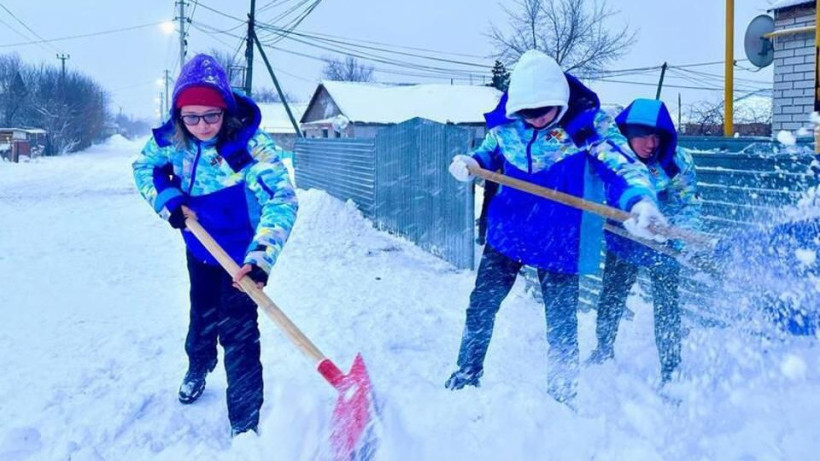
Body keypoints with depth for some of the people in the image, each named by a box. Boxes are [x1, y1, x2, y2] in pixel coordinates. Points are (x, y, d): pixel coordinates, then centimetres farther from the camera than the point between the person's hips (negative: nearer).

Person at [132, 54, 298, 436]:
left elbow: (282, 200, -40)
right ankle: (198, 369, 56)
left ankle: (245, 422, 3)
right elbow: (143, 167, 2)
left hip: (240, 252, -5)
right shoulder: (172, 138, -18)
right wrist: (167, 200, -18)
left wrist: (260, 257, -52)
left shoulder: (251, 144, -33)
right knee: (202, 315, 25)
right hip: (200, 248, 5)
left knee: (237, 331, -9)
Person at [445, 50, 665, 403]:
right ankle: (466, 375, 31)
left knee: (560, 322, 3)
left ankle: (562, 395, 24)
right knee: (481, 305, 11)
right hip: (507, 231, 4)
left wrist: (640, 200, -46)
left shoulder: (589, 124, -15)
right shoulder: (508, 125, -3)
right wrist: (468, 163, -8)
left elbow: (621, 164, -25)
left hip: (561, 240, -4)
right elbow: (489, 154, 15)